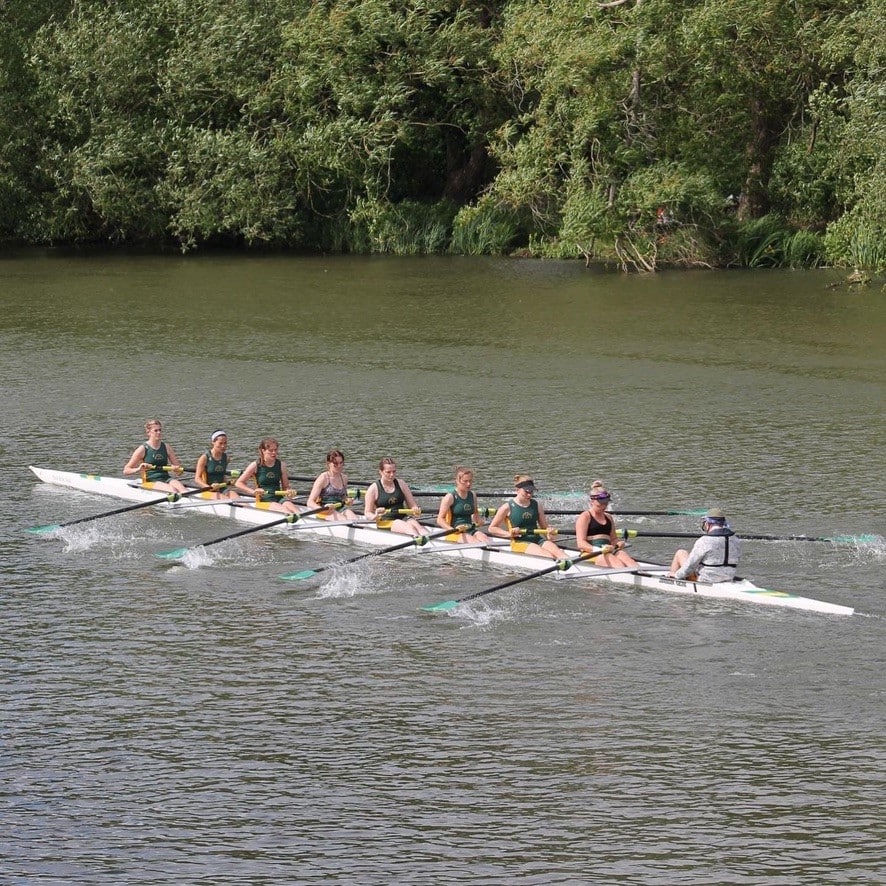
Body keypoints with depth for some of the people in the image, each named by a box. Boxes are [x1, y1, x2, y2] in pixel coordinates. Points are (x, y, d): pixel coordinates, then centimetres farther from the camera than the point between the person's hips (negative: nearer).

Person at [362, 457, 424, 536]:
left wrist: (415, 510, -10)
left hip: (403, 518, 3)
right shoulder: (373, 489, 1)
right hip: (385, 522, -3)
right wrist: (375, 516, -22)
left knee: (416, 525, -31)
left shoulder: (401, 485, 12)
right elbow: (367, 513, 2)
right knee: (409, 527, -33)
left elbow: (412, 505, 15)